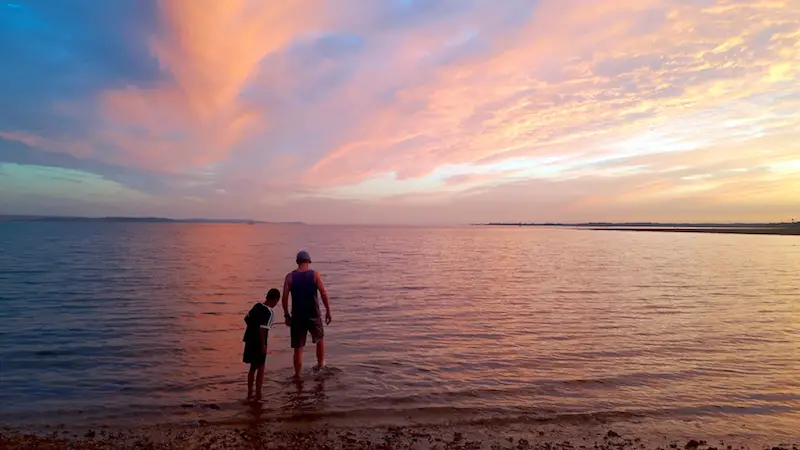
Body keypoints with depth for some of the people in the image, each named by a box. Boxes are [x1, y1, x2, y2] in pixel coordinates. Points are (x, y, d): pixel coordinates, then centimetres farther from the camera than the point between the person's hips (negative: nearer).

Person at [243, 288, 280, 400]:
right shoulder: (270, 312, -19)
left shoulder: (257, 306, 4)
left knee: (252, 367, 19)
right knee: (261, 368, 7)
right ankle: (258, 395, 12)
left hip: (250, 340, 7)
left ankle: (249, 393, 26)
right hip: (258, 342, -7)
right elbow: (262, 330, -24)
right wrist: (263, 345, -16)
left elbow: (246, 318, 14)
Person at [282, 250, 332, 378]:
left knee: (298, 347, 9)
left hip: (297, 316, 0)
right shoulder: (315, 274, -4)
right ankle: (320, 363, 41)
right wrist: (328, 311, -3)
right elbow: (324, 294, -10)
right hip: (313, 315, 0)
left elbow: (284, 298, -5)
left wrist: (286, 315, 4)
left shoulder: (290, 276, -2)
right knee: (320, 339, 26)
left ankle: (297, 375, 14)